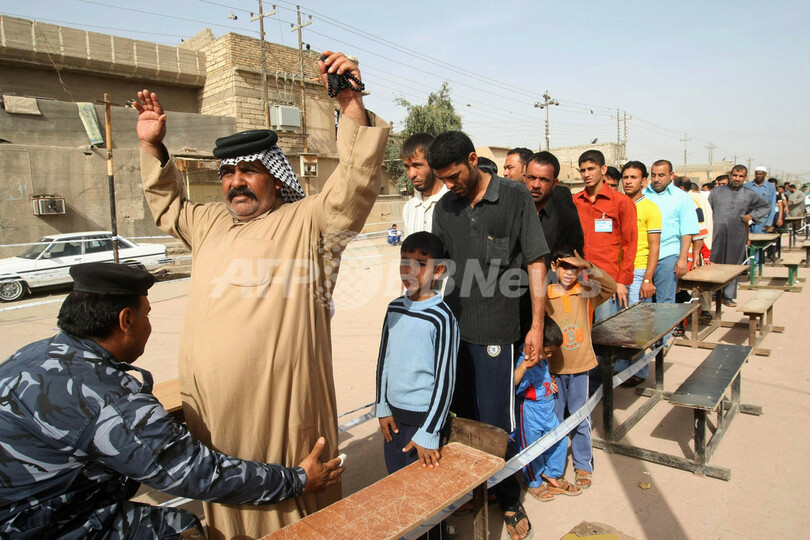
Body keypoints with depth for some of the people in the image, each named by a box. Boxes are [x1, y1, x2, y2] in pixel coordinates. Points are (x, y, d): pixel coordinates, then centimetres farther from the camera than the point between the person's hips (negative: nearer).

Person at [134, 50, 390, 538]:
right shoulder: (212, 223, 16)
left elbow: (357, 184, -18)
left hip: (281, 402, -6)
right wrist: (153, 147, 23)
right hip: (210, 406, 7)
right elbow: (169, 208, 33)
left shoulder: (306, 221, -5)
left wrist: (352, 104, -29)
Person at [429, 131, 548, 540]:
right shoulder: (444, 209, 8)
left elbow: (536, 263, -3)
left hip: (495, 332, -4)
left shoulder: (514, 196, -4)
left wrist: (537, 325, -5)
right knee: (461, 417, 14)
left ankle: (508, 500, 26)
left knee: (495, 421, 3)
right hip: (453, 330, 4)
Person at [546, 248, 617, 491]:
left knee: (580, 418, 12)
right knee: (554, 419, 12)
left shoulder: (586, 294, -4)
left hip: (580, 367, 1)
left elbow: (610, 286, -21)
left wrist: (588, 266, -32)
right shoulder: (545, 297, -8)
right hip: (554, 369, 0)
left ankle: (583, 465, 30)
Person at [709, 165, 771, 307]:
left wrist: (752, 215, 6)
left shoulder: (749, 194, 9)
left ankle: (728, 296, 16)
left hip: (737, 236, 1)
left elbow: (766, 206, 23)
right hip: (718, 235, -1)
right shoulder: (717, 191, 7)